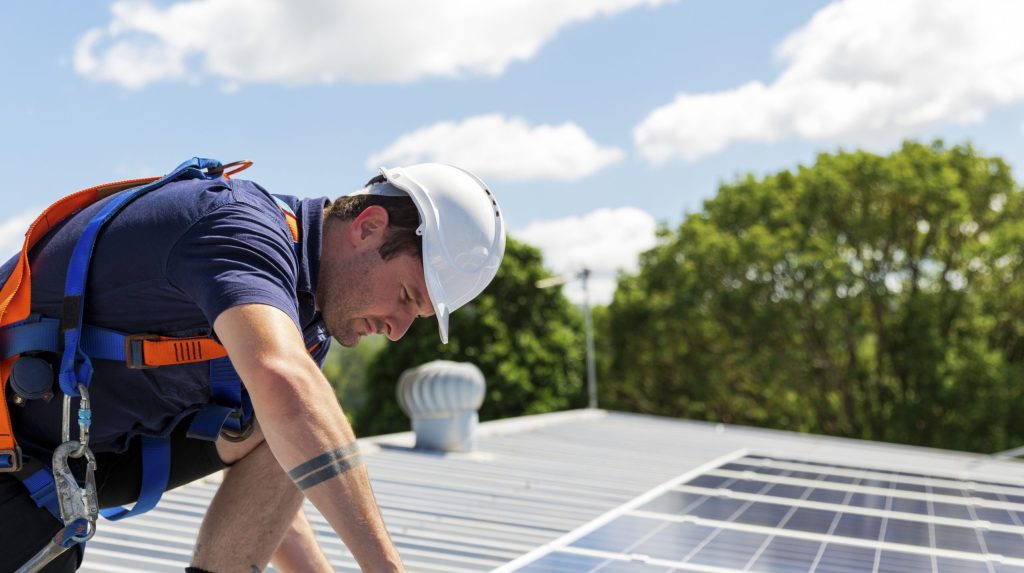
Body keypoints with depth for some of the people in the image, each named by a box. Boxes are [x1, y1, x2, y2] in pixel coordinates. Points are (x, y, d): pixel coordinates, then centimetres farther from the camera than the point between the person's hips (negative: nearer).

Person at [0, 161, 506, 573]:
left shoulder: (307, 318, 2)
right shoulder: (246, 229, -27)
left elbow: (262, 495, 12)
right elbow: (283, 385, -47)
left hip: (103, 445, 8)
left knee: (283, 432, -10)